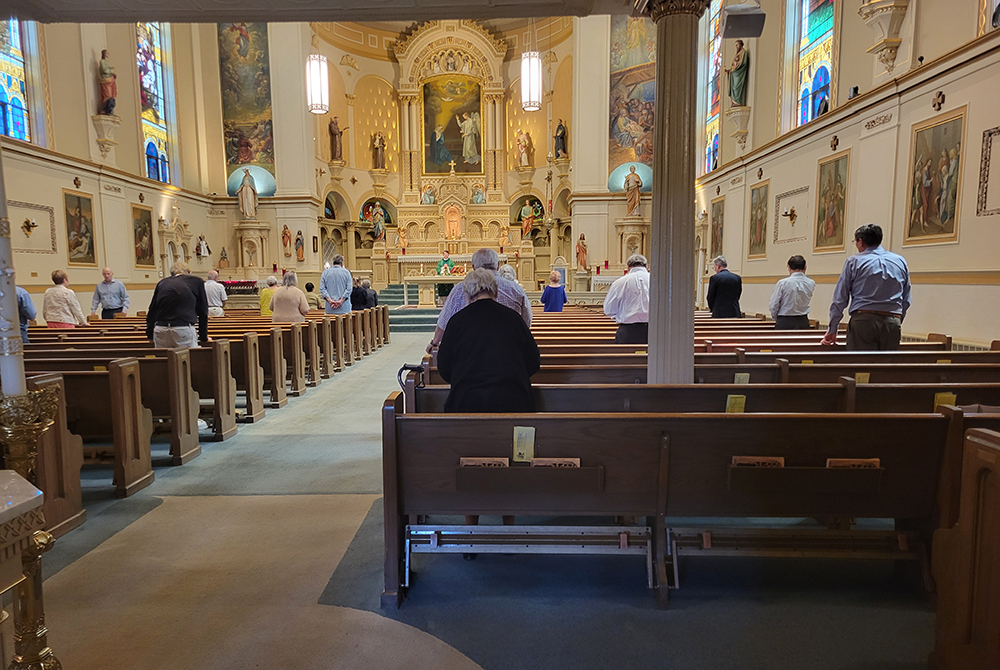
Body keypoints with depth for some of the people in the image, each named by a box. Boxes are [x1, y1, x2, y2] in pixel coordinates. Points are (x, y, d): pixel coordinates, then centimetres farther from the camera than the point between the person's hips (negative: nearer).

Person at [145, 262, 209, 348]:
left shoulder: (162, 283, 17)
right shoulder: (197, 282, 9)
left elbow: (152, 311, 17)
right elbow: (203, 312, 11)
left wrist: (150, 335, 27)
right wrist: (203, 337, 18)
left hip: (160, 331, 4)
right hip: (184, 330, -4)